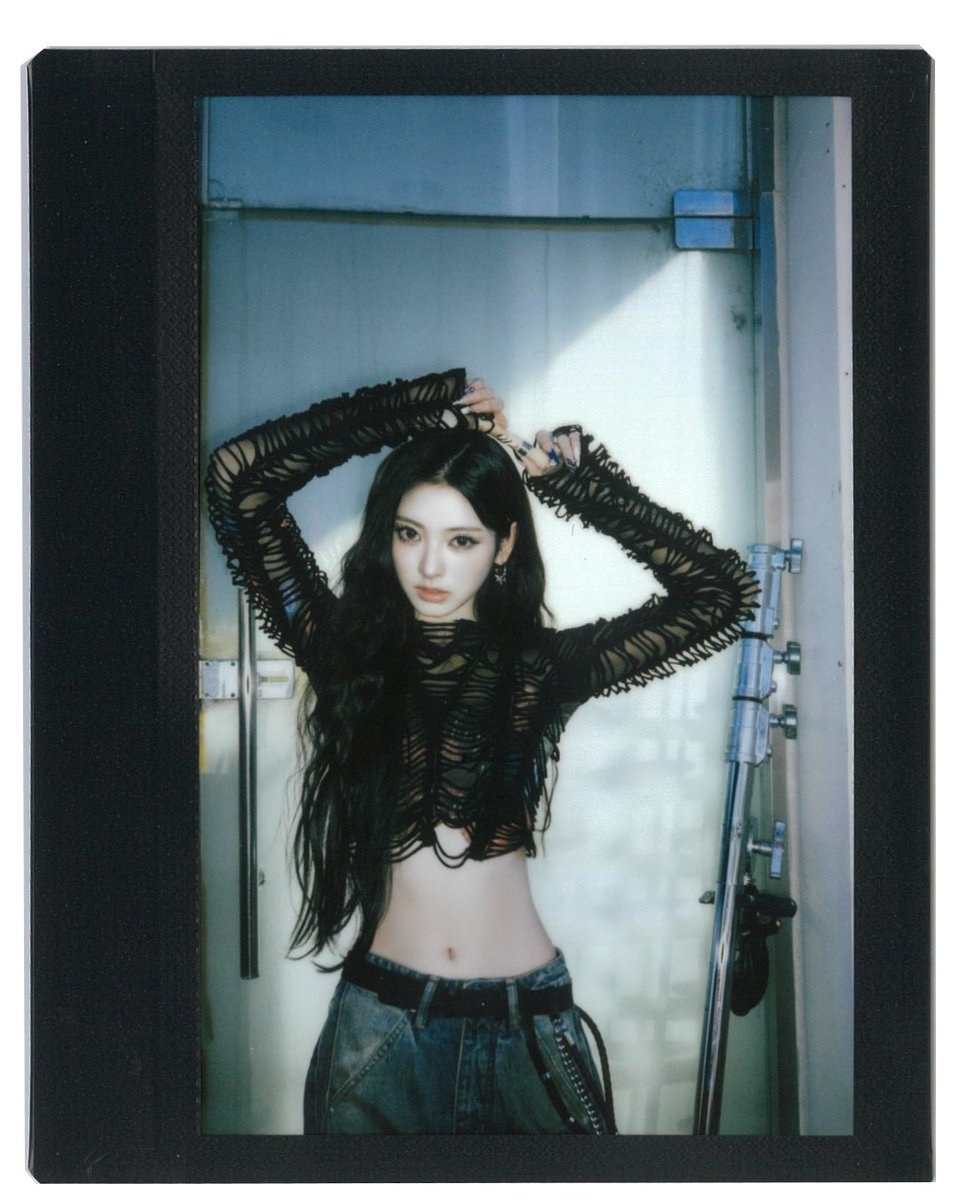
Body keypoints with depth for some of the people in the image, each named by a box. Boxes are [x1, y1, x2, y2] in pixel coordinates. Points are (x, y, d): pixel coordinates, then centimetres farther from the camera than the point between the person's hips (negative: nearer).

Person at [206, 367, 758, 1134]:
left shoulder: (543, 667, 0)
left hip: (528, 1022, 0)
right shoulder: (345, 651, 0)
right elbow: (238, 479, -7)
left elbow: (723, 593, -6)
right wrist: (429, 408, -5)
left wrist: (570, 475, -5)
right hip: (381, 1021, 0)